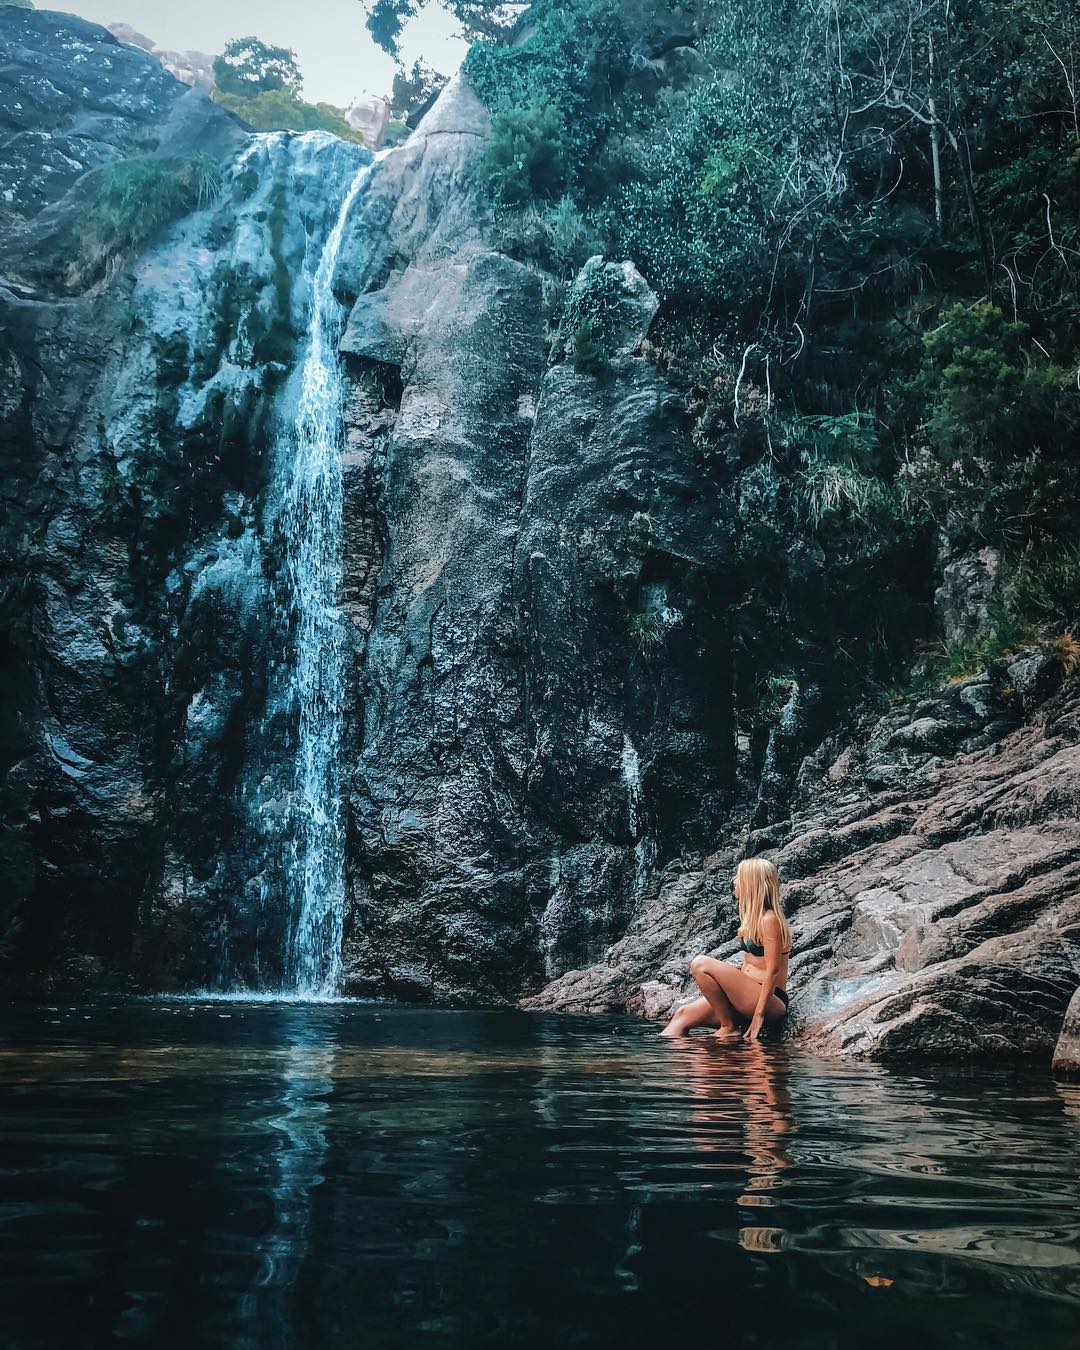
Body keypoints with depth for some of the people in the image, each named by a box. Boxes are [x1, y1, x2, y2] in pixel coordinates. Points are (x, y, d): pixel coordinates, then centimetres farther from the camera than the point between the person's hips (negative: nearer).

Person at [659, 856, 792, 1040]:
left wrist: (758, 1017, -19)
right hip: (749, 996, 9)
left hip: (771, 1003, -9)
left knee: (701, 964, -22)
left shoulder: (770, 920, -13)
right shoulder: (753, 917, 16)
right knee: (683, 1014, -3)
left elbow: (773, 971, -17)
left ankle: (729, 1027, -11)